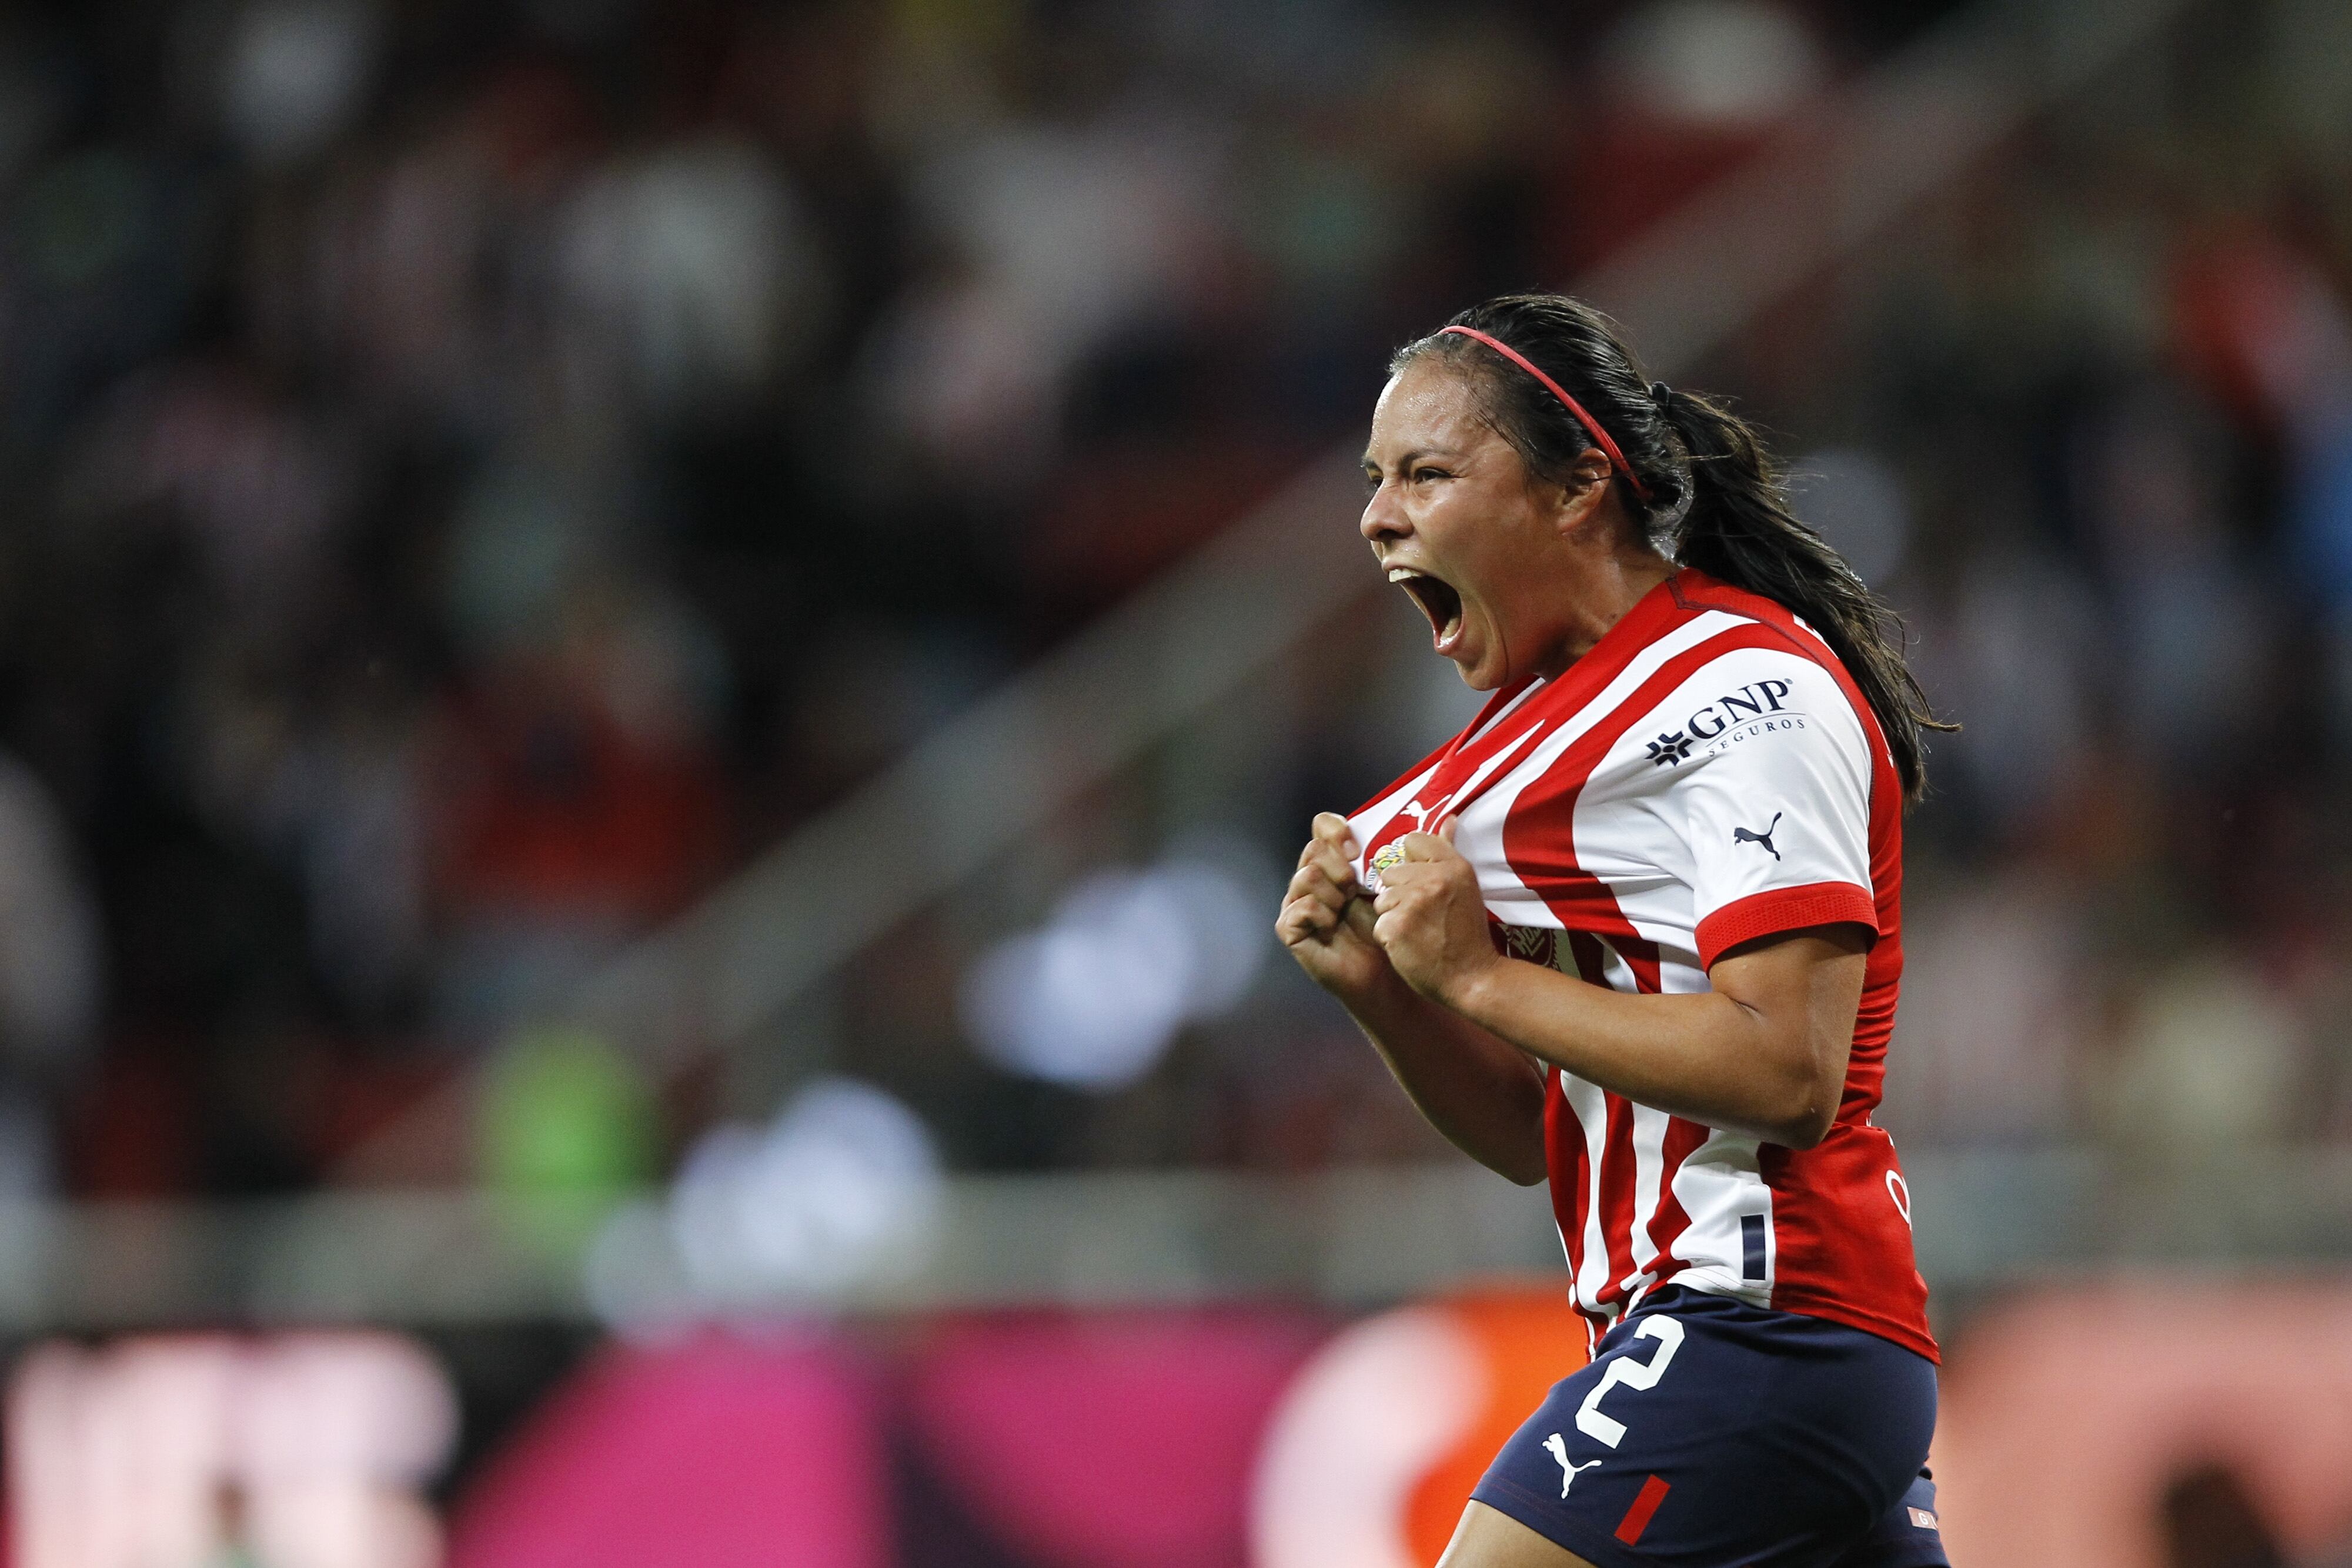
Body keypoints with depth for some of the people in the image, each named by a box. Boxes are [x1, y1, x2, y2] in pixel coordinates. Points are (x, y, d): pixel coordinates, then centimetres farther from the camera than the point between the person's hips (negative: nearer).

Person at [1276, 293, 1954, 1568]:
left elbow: (1787, 1071, -20)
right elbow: (1533, 1136, 20)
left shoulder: (1746, 685, -9)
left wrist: (1478, 976, -14)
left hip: (1755, 1317, -10)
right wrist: (1382, 988, 2)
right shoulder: (1574, 711, 20)